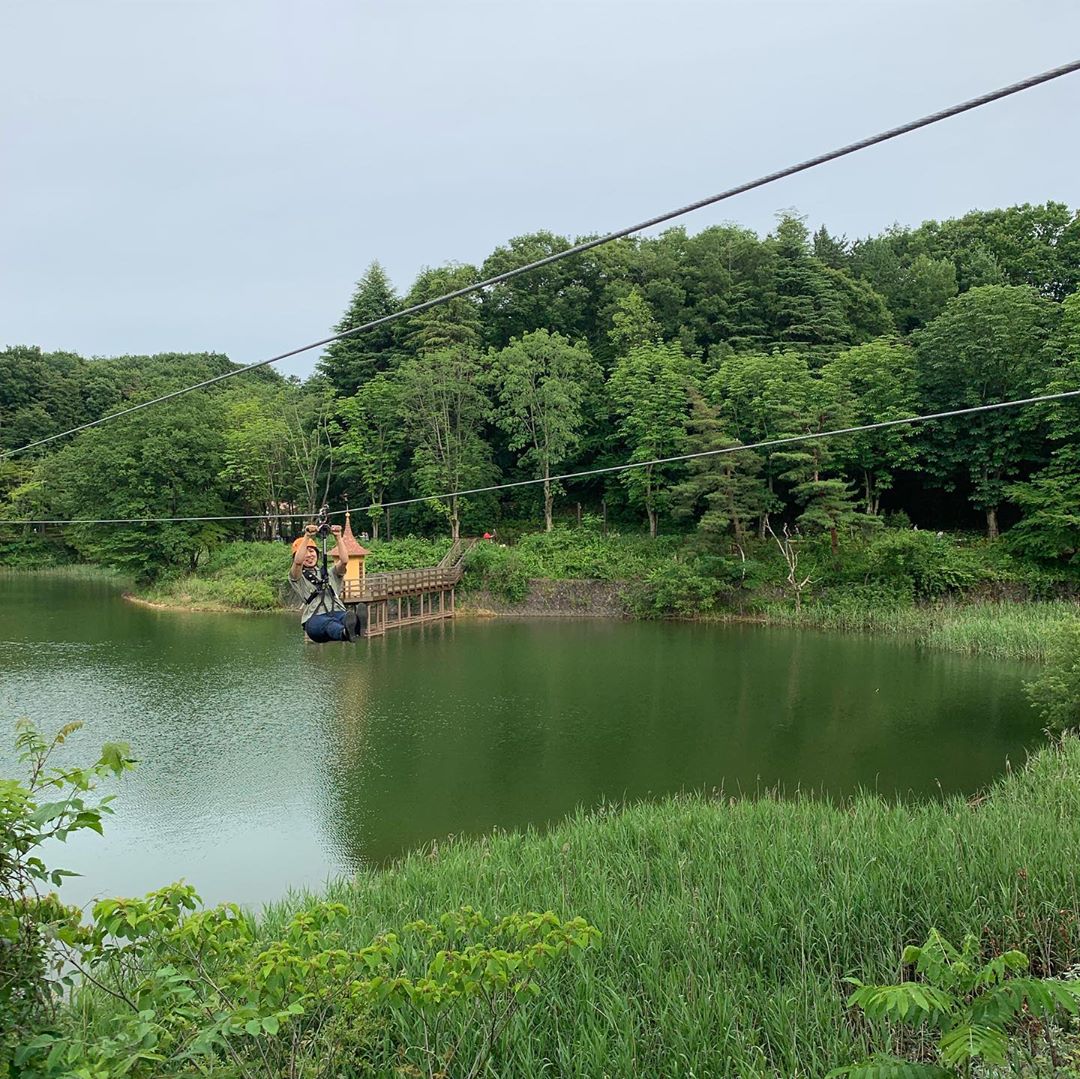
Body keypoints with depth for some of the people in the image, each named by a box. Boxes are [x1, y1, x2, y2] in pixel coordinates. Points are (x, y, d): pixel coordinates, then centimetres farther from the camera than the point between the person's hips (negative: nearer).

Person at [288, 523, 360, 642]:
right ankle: (345, 632, -74)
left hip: (337, 613, 3)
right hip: (314, 618, -3)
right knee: (328, 623, -40)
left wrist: (338, 538, 0)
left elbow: (344, 561, 10)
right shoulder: (297, 577, 19)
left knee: (345, 617, -36)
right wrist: (307, 536, -10)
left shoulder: (330, 573, 30)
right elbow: (298, 562, -4)